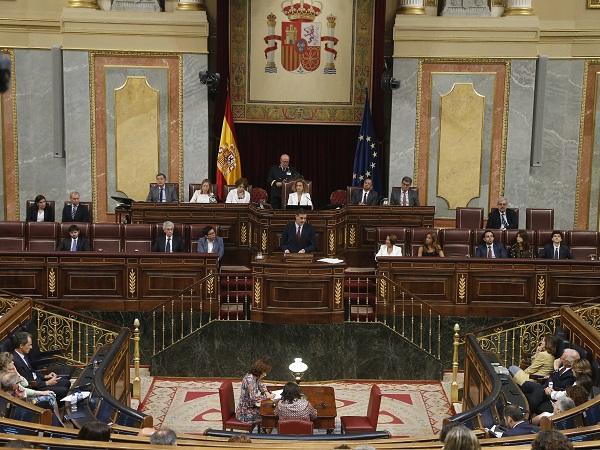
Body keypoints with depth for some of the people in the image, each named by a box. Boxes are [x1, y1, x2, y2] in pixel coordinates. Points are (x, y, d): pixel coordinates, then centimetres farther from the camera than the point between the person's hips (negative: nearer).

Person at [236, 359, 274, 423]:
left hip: (250, 407, 9)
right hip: (245, 413, -9)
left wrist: (266, 392, 4)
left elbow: (261, 385, 24)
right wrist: (267, 396, -20)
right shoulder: (249, 380, -25)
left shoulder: (255, 377, 3)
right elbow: (254, 398, -33)